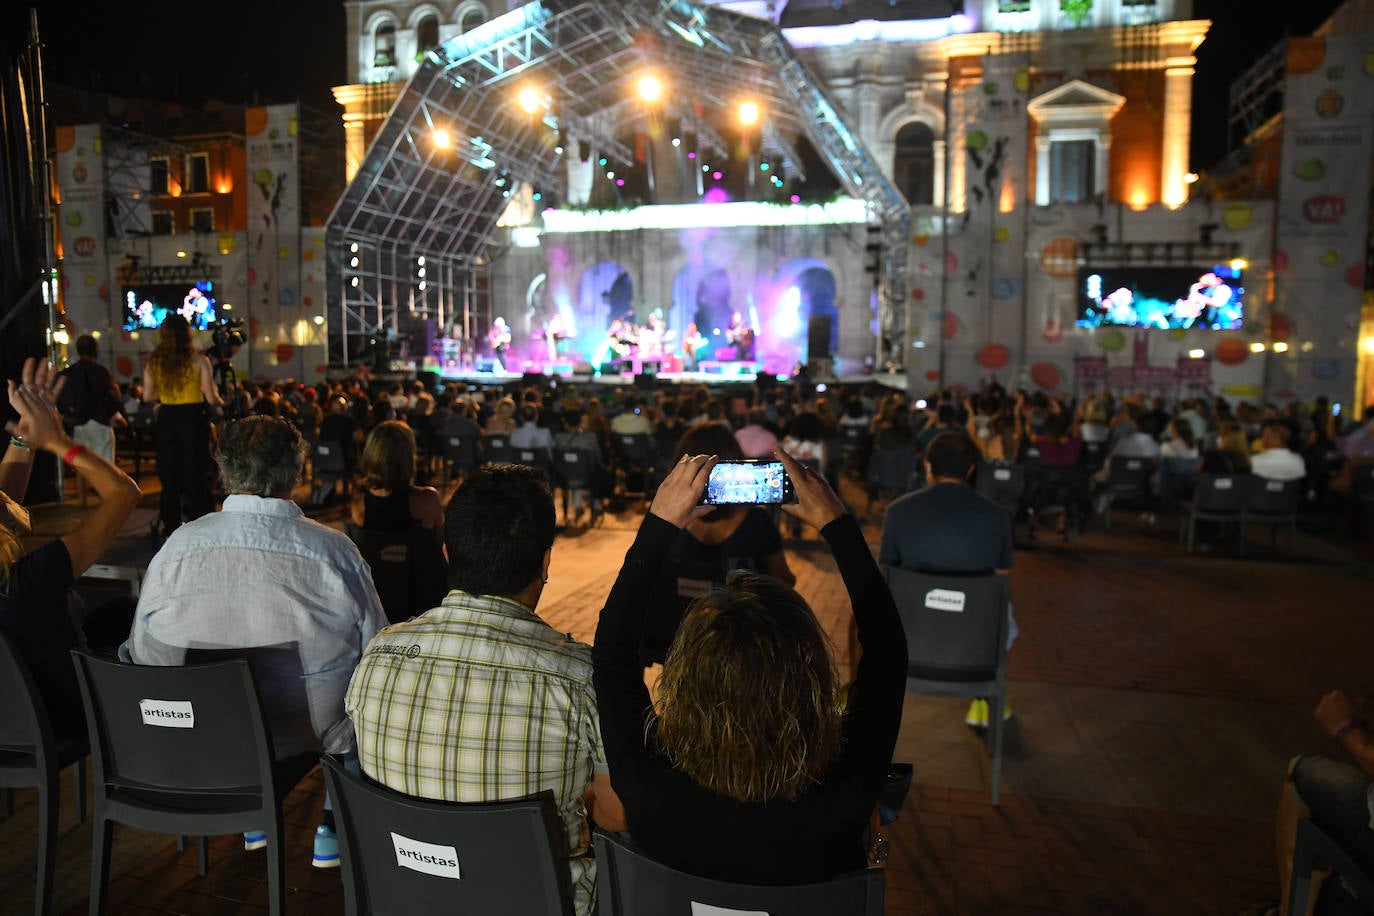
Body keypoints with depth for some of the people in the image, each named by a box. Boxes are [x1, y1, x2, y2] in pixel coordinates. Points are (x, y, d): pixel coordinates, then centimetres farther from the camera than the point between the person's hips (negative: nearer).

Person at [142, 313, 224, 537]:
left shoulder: (154, 362, 2)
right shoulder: (198, 360, -8)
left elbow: (147, 396, 6)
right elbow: (211, 398, -9)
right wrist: (220, 402, 12)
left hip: (166, 420, 3)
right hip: (193, 419, -3)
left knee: (169, 476, 12)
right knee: (194, 476, 4)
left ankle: (171, 525, 17)